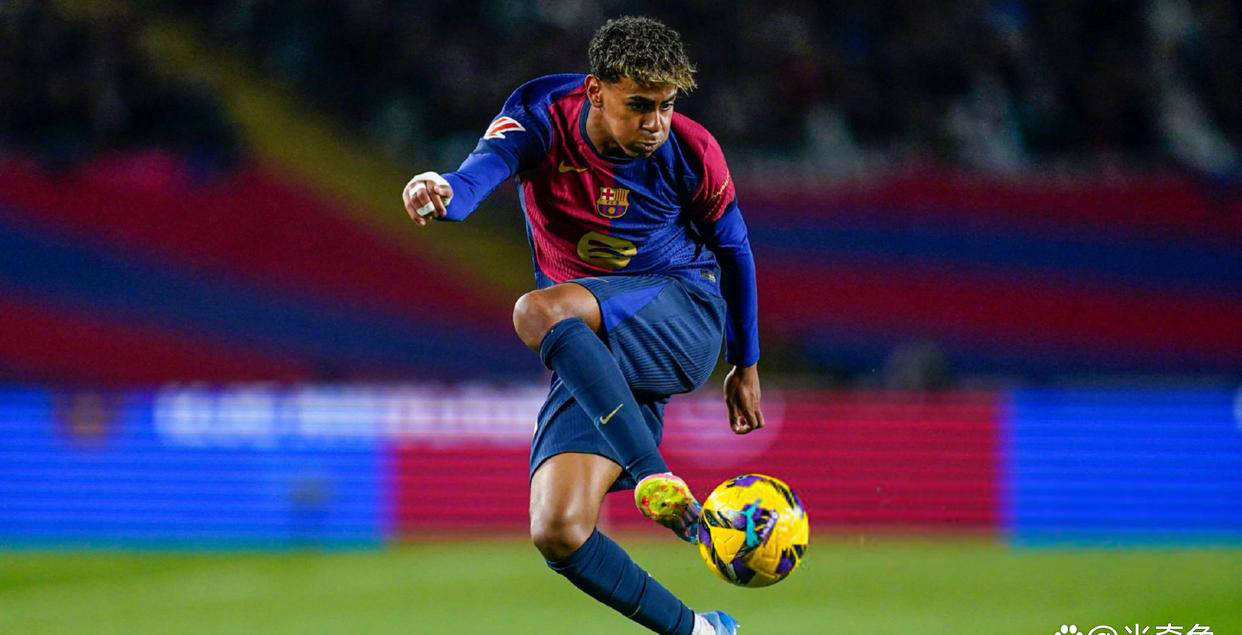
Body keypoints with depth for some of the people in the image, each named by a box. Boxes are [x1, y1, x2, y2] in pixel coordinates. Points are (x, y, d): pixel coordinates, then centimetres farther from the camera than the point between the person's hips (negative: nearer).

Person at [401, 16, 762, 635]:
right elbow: (487, 165, -32)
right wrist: (446, 191, -57)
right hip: (588, 354, 3)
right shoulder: (541, 116, -10)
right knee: (557, 533, -16)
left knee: (538, 311, -35)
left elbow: (733, 249, 9)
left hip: (684, 317, -3)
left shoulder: (691, 153, -9)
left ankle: (659, 483, -38)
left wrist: (746, 365, 16)